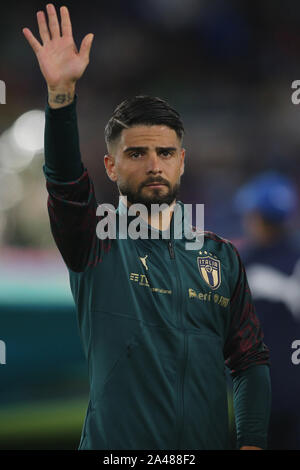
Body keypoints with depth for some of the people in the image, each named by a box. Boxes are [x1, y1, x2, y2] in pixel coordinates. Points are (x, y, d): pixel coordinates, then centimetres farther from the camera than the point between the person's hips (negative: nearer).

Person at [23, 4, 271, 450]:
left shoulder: (221, 256, 7)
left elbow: (250, 362, 7)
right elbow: (65, 182, -21)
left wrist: (253, 442, -6)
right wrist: (61, 94, -35)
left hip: (207, 442, 3)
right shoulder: (97, 243, -1)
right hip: (115, 443, -3)